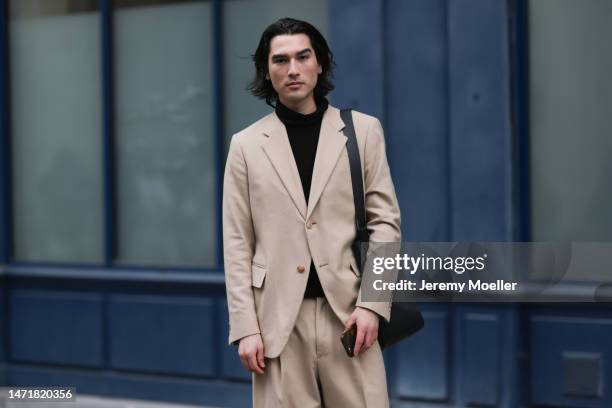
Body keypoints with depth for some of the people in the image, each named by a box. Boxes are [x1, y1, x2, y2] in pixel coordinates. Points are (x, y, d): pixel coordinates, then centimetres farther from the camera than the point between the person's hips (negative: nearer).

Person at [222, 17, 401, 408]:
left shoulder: (363, 130, 8)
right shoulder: (247, 144, 8)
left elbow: (385, 221, 5)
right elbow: (237, 243, 5)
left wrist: (371, 303, -6)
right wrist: (245, 327, -3)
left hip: (347, 310, 0)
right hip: (279, 317, 0)